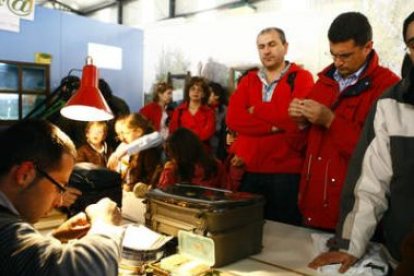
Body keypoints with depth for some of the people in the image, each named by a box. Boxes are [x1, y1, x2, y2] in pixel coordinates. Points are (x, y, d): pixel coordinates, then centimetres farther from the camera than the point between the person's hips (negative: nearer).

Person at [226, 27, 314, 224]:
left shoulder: (301, 78, 0)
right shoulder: (247, 81, 11)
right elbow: (232, 118, -4)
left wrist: (256, 110, -6)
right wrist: (275, 126, -14)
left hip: (285, 172, -3)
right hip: (248, 169, 4)